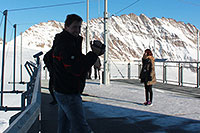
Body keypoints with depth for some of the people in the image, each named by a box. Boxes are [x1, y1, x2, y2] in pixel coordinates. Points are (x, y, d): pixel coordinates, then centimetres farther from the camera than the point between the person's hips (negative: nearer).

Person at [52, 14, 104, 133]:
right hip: (69, 94, -10)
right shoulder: (65, 45, -18)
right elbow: (76, 69, -26)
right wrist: (94, 54, -18)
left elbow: (80, 61, 16)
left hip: (63, 92, 10)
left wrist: (95, 53, 0)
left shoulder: (72, 42, 16)